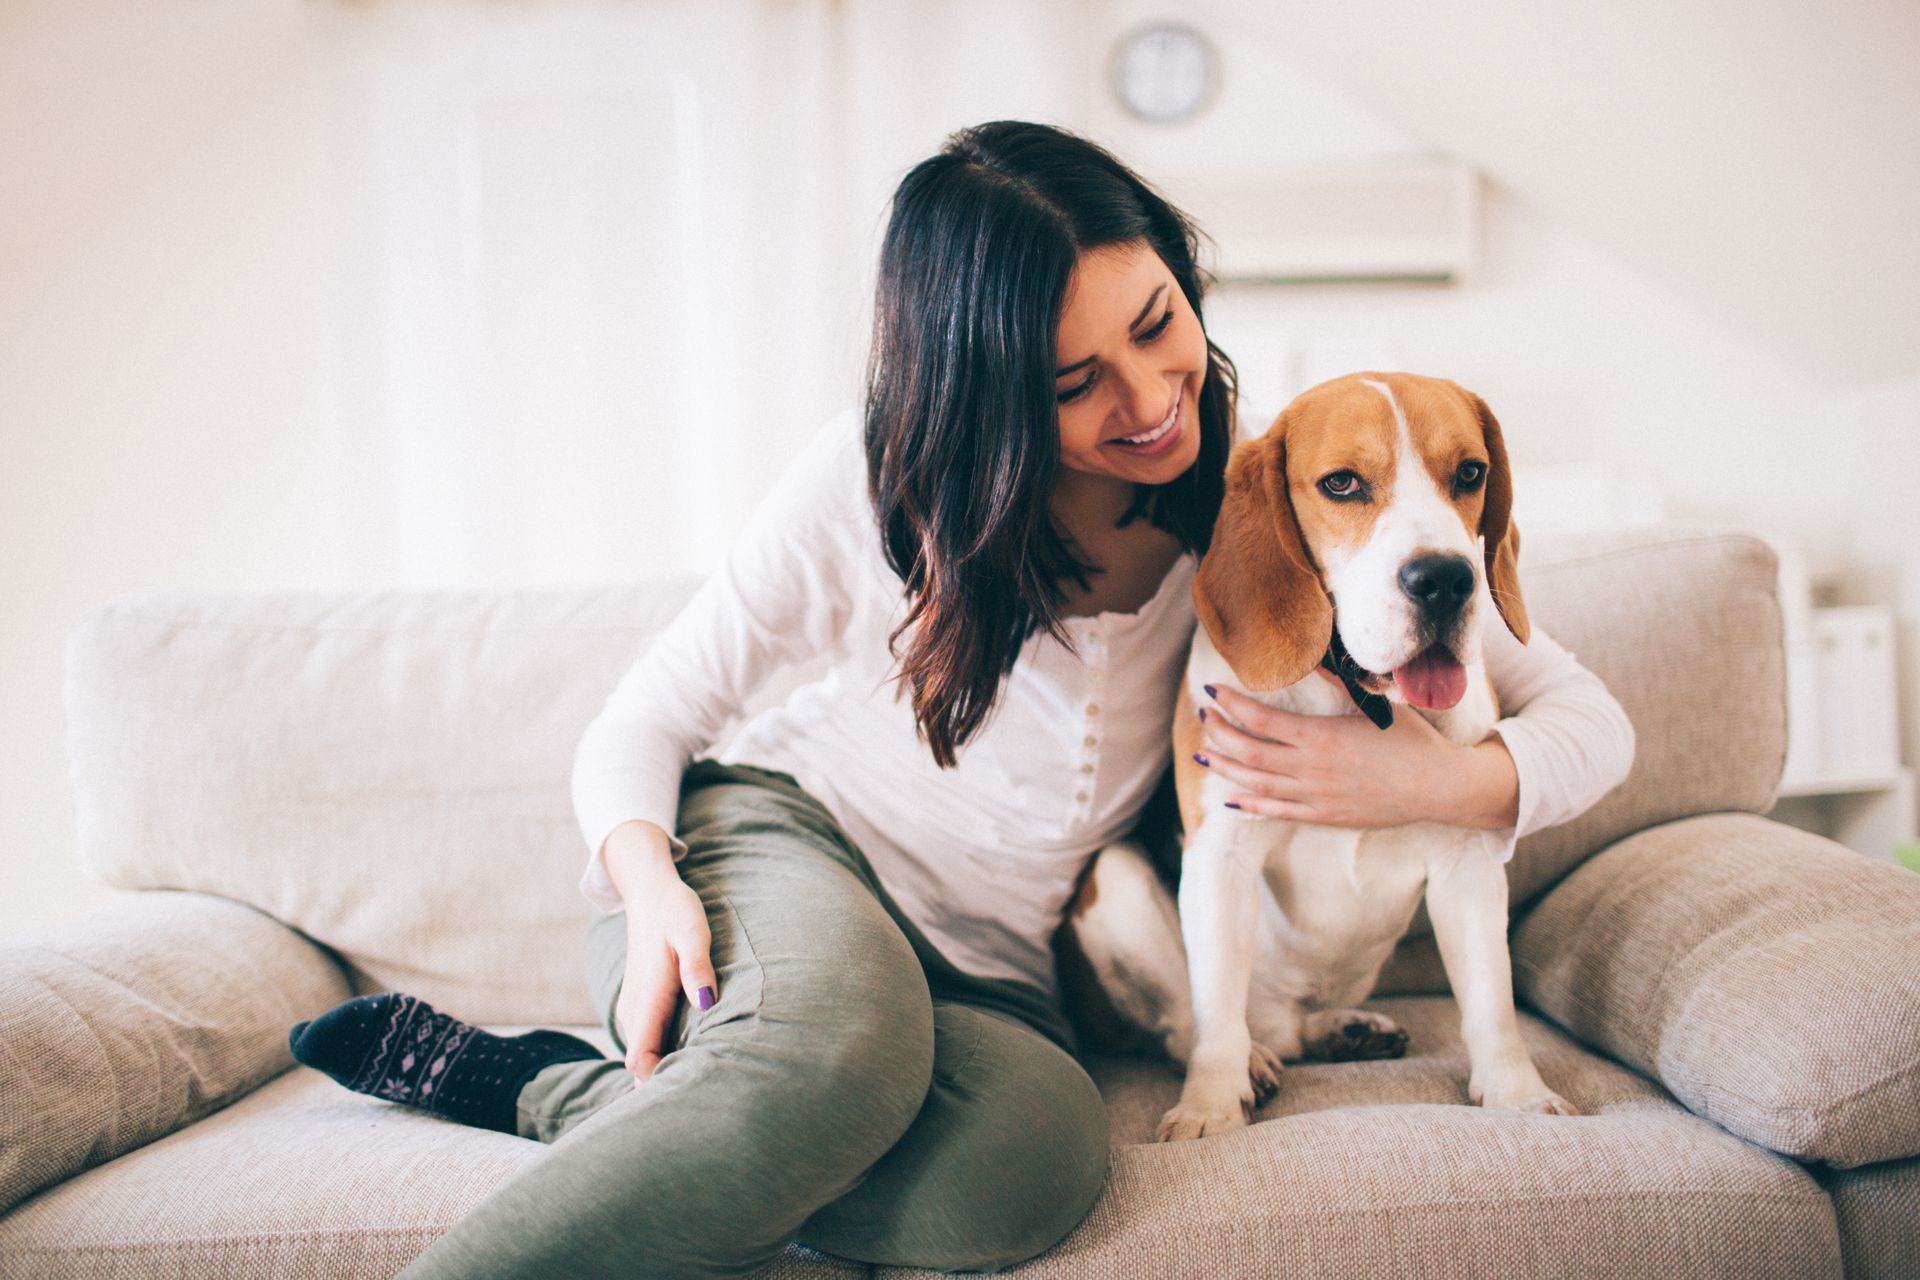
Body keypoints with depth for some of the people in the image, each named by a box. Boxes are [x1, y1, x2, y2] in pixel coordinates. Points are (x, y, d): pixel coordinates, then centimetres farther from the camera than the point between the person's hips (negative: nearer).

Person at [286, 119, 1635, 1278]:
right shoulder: (877, 478, -8)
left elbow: (1588, 721, -2)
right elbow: (640, 726, -1)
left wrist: (1434, 780, -25)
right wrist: (651, 890, -23)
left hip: (988, 961, 3)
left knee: (1038, 1155, -36)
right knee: (839, 1049, -41)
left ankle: (533, 1084, -21)